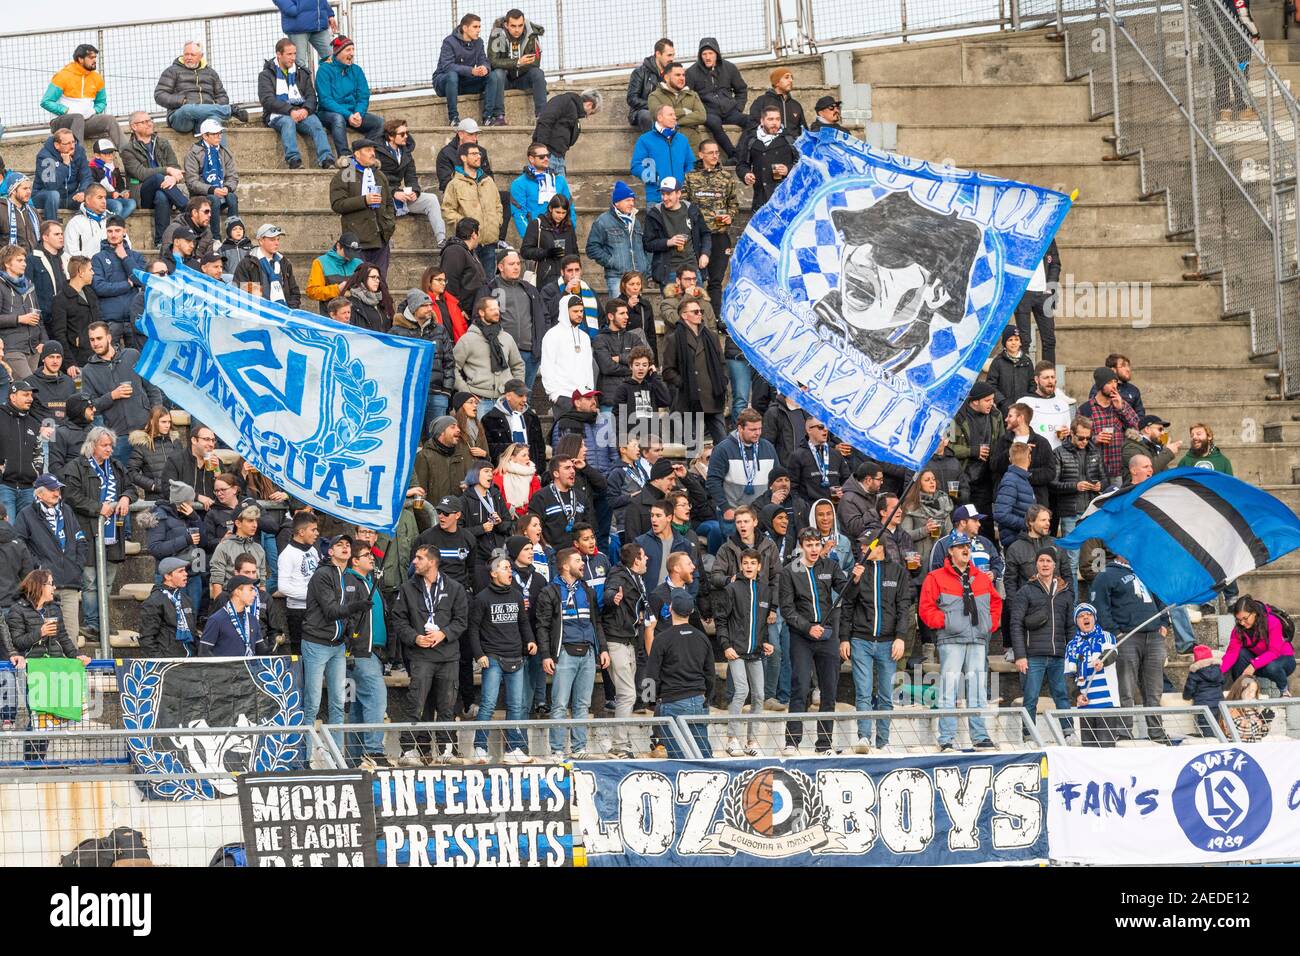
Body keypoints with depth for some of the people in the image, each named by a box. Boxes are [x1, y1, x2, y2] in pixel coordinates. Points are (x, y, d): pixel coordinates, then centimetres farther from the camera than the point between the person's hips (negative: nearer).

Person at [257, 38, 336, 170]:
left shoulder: (302, 73, 22)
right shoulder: (266, 75, 9)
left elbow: (311, 96, 12)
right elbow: (267, 100, -6)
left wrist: (306, 109, -13)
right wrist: (290, 111, -20)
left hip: (301, 112, 3)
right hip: (278, 114, -3)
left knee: (315, 123, -29)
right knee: (288, 122, -37)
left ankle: (326, 160, -45)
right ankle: (293, 160, -50)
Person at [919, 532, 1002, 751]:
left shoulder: (982, 579, 16)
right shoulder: (936, 578, 2)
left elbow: (996, 602, 27)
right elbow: (926, 608, -2)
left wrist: (992, 624, 13)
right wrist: (944, 622, -12)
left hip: (978, 641, 5)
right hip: (951, 641, -5)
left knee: (977, 691, 8)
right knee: (949, 690, -7)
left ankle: (980, 737, 12)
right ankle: (946, 739, -7)